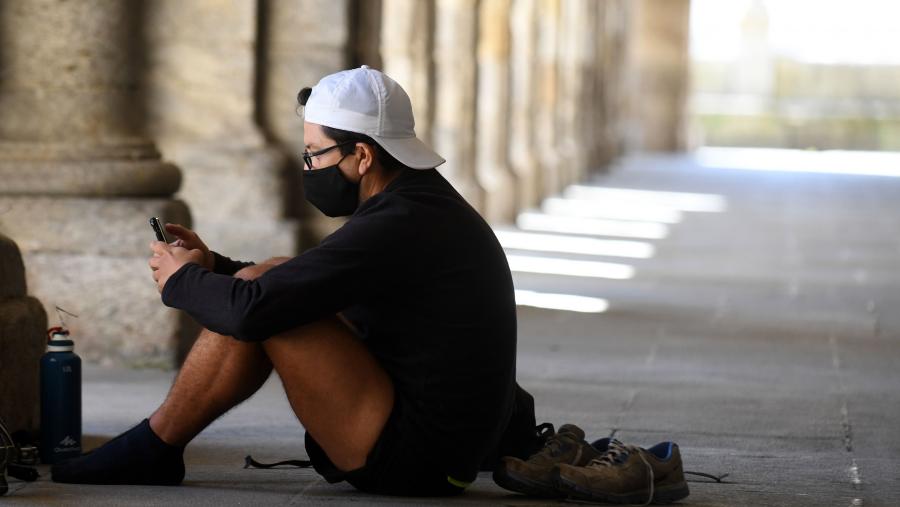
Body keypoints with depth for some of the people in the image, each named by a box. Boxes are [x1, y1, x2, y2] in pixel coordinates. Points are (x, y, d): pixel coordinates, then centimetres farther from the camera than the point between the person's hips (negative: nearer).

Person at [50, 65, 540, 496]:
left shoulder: (396, 227, -22)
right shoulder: (426, 202, 10)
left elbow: (250, 308, -25)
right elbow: (299, 283, 25)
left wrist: (182, 280, -4)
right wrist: (213, 266, 12)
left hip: (413, 461, -10)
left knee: (258, 298, -13)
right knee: (273, 275, 14)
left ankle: (151, 450, 2)